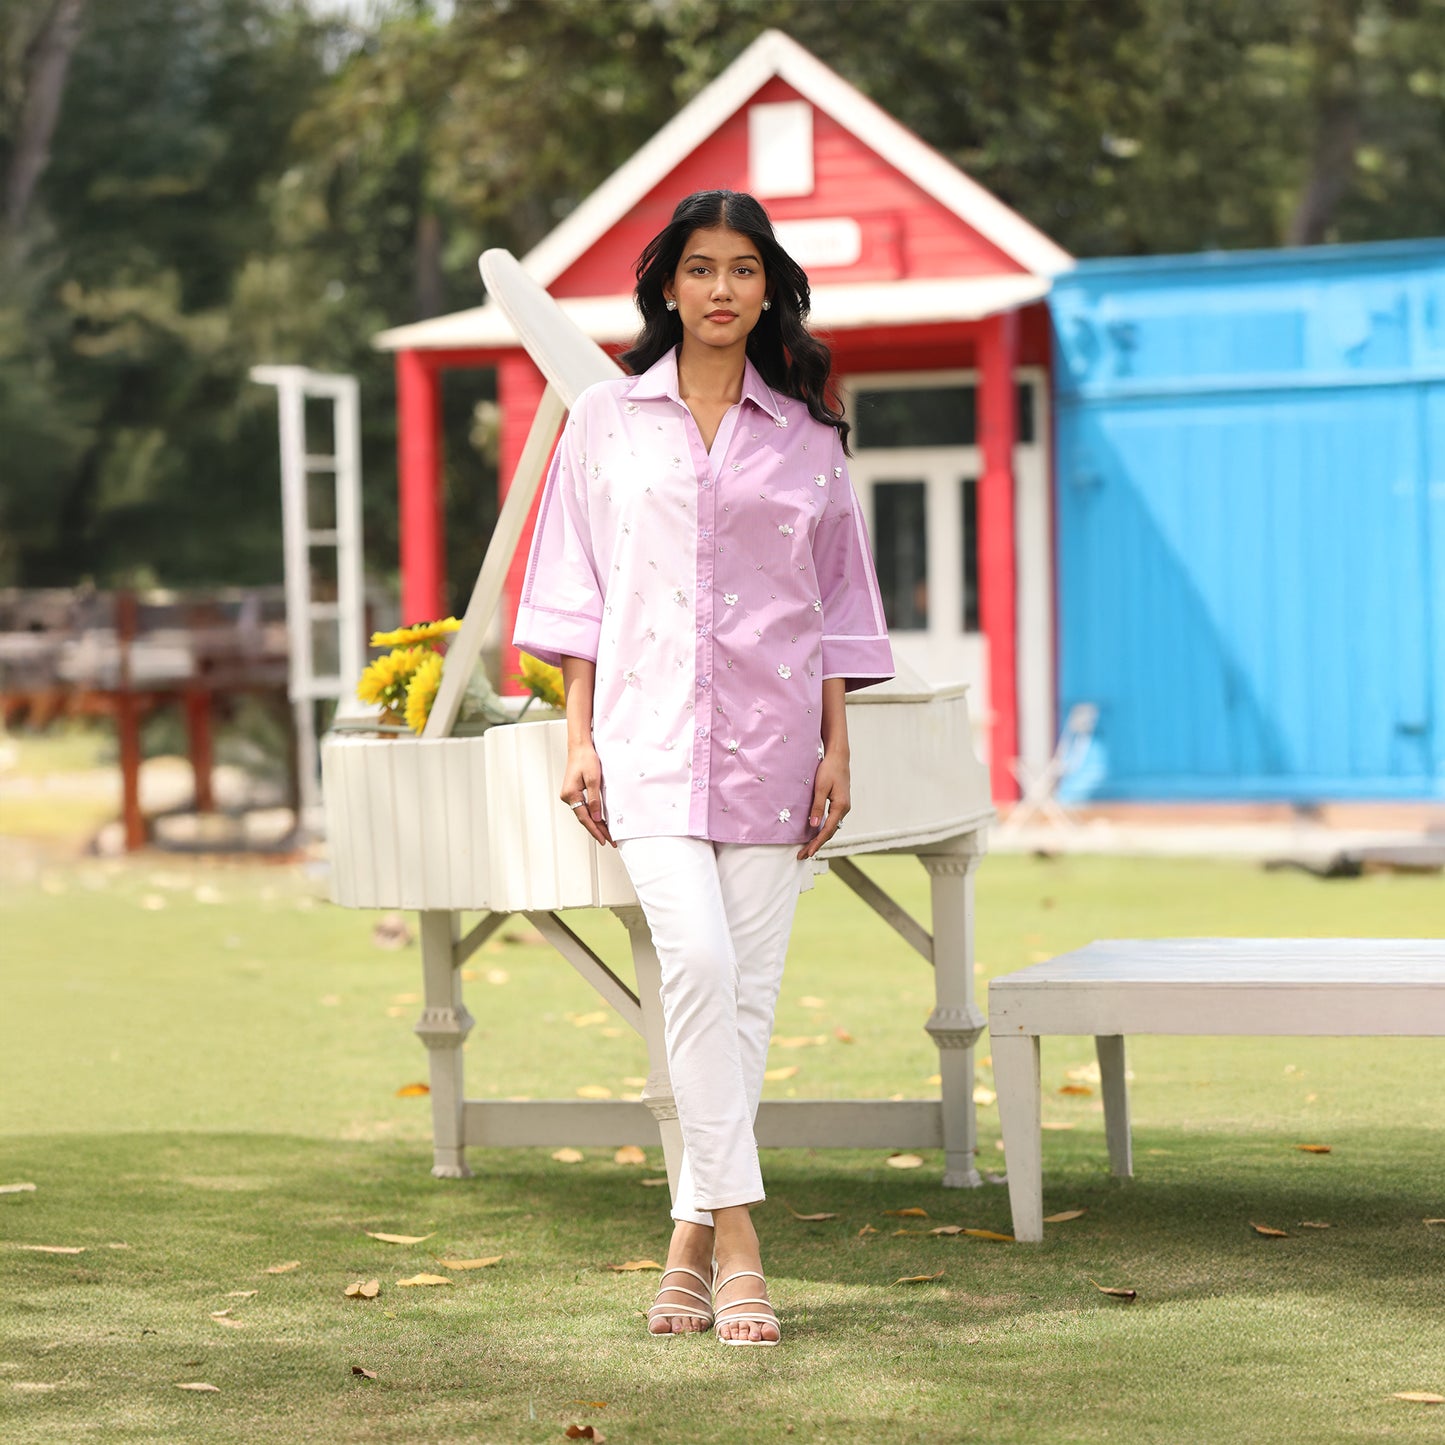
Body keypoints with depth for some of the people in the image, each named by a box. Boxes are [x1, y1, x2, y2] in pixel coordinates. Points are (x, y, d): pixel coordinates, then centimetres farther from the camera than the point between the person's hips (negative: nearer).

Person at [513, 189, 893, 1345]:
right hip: (649, 729, -2)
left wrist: (838, 749, 6)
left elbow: (836, 600, 12)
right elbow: (578, 590, 9)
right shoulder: (608, 420, 8)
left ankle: (694, 1237, 10)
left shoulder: (808, 432, 10)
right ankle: (737, 1231, -15)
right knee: (698, 959, -19)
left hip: (770, 737, 2)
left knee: (747, 988, 0)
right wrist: (579, 738, 2)